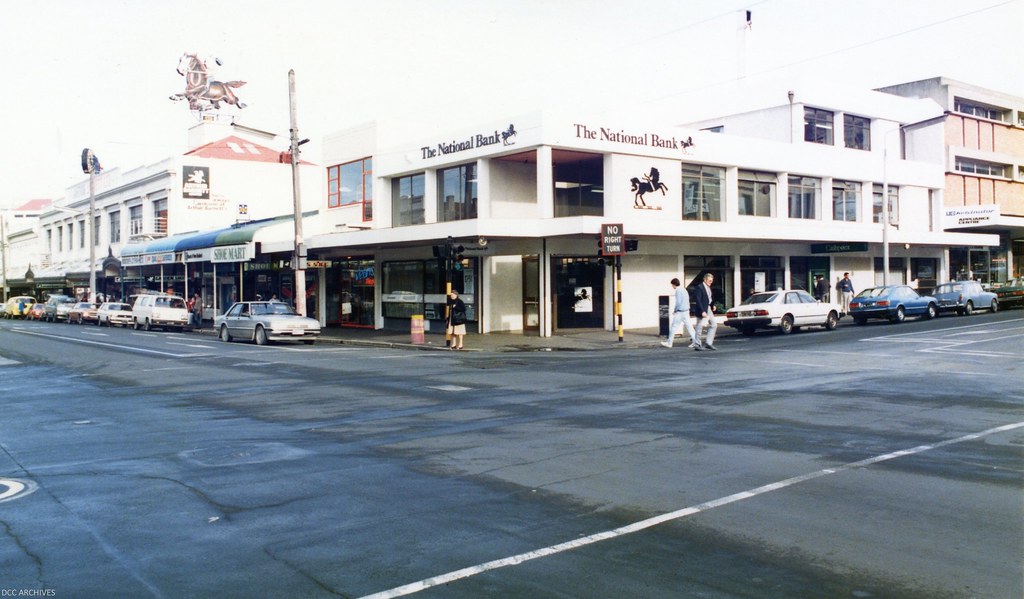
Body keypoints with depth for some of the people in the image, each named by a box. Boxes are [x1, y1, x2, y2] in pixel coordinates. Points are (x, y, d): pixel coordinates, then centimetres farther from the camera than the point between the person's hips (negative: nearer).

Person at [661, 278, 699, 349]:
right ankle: (695, 342, 1)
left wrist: (675, 310, -6)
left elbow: (678, 302, -20)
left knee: (674, 326, 2)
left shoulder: (678, 291, -14)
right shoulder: (684, 290, 14)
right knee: (689, 326, 6)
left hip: (680, 312, -9)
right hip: (686, 311, 9)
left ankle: (669, 343, 8)